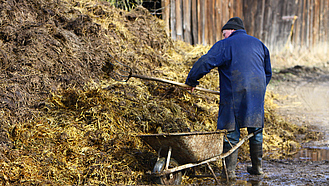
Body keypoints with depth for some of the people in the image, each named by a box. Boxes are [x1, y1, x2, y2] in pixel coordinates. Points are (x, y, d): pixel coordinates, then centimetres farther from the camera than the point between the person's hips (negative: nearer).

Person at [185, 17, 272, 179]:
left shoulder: (224, 45, 1)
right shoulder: (258, 44, 19)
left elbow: (205, 62, -7)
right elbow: (268, 72, 24)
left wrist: (191, 80, 4)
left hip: (234, 94, -5)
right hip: (257, 93, 5)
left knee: (231, 132, -1)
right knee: (255, 129, 16)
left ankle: (229, 170, -3)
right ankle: (257, 166, 22)